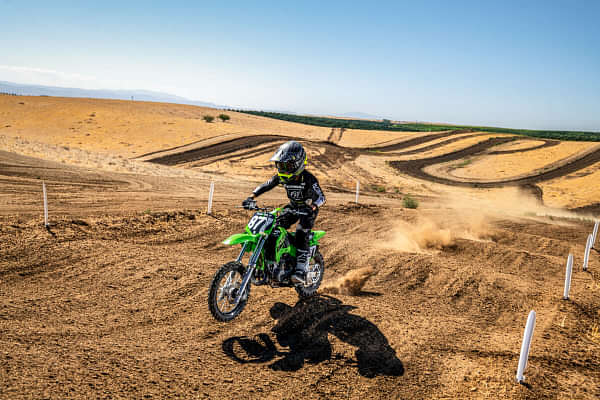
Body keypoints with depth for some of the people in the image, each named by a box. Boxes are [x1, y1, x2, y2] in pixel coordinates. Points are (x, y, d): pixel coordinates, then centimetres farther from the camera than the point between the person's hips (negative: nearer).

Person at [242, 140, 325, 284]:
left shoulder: (308, 178, -25)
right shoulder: (282, 176, -9)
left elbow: (321, 196, -25)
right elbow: (266, 185, -3)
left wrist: (314, 205, -47)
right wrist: (251, 197, -18)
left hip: (308, 208, -6)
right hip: (293, 206, 6)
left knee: (301, 234, -26)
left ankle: (301, 271, -29)